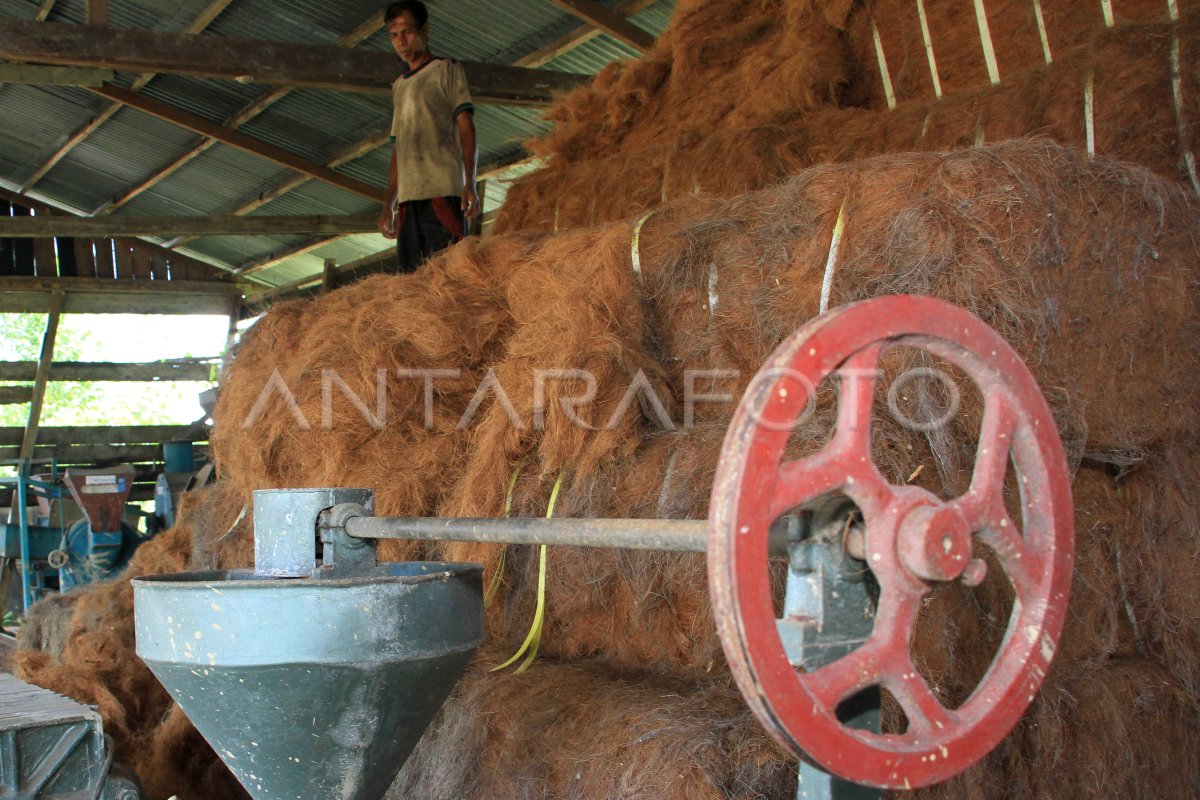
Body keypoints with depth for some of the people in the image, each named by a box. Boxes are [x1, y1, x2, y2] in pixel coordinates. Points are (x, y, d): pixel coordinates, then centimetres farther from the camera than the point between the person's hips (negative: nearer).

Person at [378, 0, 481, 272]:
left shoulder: (446, 70, 10)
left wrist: (470, 184, -13)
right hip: (408, 197, 6)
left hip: (443, 191, -6)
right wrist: (388, 206, 19)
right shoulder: (399, 86, 27)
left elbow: (466, 128, 0)